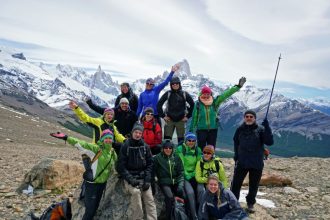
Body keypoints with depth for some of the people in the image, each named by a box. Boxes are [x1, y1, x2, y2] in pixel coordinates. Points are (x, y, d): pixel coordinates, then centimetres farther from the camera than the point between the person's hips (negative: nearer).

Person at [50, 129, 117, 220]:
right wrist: (66, 138, -29)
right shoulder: (96, 149, -15)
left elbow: (116, 162, 21)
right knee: (90, 210, -2)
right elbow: (81, 144, -23)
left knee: (95, 208, 18)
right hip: (92, 183, -6)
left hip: (103, 183, 6)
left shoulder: (112, 152, 2)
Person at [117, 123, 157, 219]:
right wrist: (130, 179, -16)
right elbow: (121, 166, -4)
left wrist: (147, 180, -6)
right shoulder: (125, 146, -1)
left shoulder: (145, 147, 7)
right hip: (130, 177, -3)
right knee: (136, 192, -29)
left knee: (149, 199, -12)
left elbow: (150, 164, 7)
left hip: (143, 178, 3)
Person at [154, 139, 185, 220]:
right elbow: (154, 171, 0)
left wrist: (181, 184, -5)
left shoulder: (176, 158, 8)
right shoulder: (157, 158, -1)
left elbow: (181, 172, 7)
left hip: (176, 182, 3)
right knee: (170, 197, -29)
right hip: (164, 182, -3)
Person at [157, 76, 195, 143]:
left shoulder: (184, 94, 1)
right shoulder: (168, 94, 0)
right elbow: (159, 104, 4)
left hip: (181, 120, 0)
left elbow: (193, 105, 5)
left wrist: (188, 116, 2)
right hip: (169, 120, 0)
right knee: (167, 139, -1)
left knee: (181, 139, 6)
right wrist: (163, 116, 0)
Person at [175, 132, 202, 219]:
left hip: (194, 175, 3)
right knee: (190, 192, -25)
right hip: (184, 176, -3)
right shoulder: (180, 149, -7)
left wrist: (195, 175, -2)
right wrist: (186, 176, -13)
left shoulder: (198, 150, 6)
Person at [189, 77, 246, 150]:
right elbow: (194, 118, 0)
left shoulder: (215, 102, -2)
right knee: (201, 149, 3)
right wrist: (191, 130, 5)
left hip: (213, 129, 2)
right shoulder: (198, 104, -6)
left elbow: (226, 94, -10)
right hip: (201, 130, -2)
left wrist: (238, 86, -18)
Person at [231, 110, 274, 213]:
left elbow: (269, 142, -19)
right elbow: (236, 142, 14)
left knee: (253, 185, 13)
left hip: (257, 164, -1)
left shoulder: (260, 129, -7)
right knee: (236, 183, 5)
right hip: (242, 162, 1)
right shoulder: (240, 129, -1)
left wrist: (267, 128, -27)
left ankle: (250, 203, 32)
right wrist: (236, 155, 10)